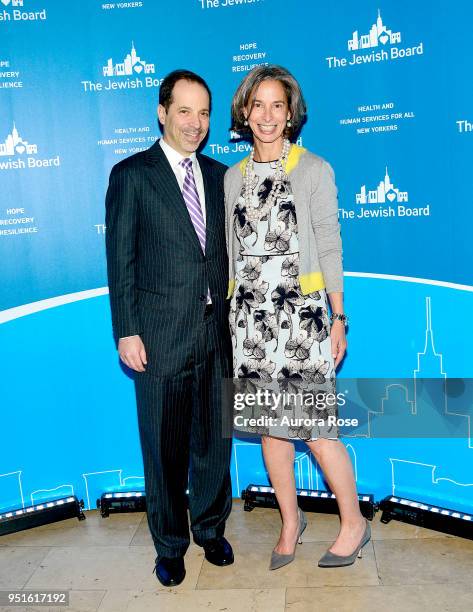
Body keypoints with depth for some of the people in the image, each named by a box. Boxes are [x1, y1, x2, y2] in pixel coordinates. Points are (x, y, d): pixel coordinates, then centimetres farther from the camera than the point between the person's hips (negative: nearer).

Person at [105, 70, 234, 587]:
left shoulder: (219, 175, 11)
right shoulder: (131, 175, -3)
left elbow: (227, 251, 12)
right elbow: (120, 261, -5)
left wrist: (235, 319, 9)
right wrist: (126, 331, -10)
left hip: (216, 332, 4)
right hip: (160, 336, -4)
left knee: (214, 441, 15)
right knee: (165, 448, 10)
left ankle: (211, 529, 37)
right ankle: (170, 544, 30)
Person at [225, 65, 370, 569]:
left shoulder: (314, 170, 1)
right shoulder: (233, 177, 11)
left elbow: (329, 247, -2)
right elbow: (231, 252, 12)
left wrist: (337, 317, -5)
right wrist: (227, 314, 10)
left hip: (301, 314, -4)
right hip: (250, 317, 4)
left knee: (316, 431, -3)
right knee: (270, 427, 11)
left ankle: (353, 523, 20)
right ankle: (290, 520, 30)